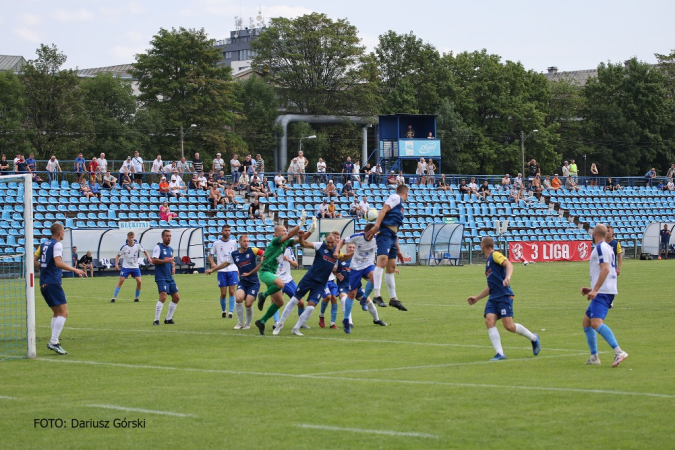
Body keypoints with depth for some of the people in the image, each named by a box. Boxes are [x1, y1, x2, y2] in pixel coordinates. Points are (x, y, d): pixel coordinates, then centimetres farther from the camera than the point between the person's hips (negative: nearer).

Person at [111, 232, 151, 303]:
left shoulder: (137, 245, -7)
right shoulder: (124, 247, -11)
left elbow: (145, 251, 6)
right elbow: (118, 256, -1)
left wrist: (148, 258, -12)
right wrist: (116, 264, -14)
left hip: (135, 267, 2)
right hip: (126, 267, -2)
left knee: (139, 281, -9)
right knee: (121, 280, -12)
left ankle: (136, 297, 11)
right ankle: (114, 298, -7)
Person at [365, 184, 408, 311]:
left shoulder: (400, 205, 30)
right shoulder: (395, 198, 3)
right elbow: (383, 210, -13)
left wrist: (398, 250, 30)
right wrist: (376, 226, -26)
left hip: (392, 236, 10)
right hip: (385, 233, -10)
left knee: (391, 267, 13)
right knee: (382, 261, -22)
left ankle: (393, 298, 19)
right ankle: (377, 295, -33)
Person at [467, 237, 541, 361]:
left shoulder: (495, 255, 0)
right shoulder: (488, 262, 26)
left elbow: (509, 264, -19)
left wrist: (508, 277, -38)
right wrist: (477, 298, 32)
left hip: (504, 296, -8)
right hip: (493, 298, 8)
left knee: (509, 326, -12)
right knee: (489, 321, -13)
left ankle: (533, 338, 12)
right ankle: (500, 354, -18)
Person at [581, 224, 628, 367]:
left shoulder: (600, 247, -9)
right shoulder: (607, 247, 22)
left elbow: (605, 269, -20)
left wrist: (595, 290, -25)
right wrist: (592, 289, 28)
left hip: (602, 292, -10)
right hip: (603, 292, 10)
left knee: (596, 323, -23)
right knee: (586, 322, 16)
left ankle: (619, 352, -34)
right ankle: (594, 357, 15)